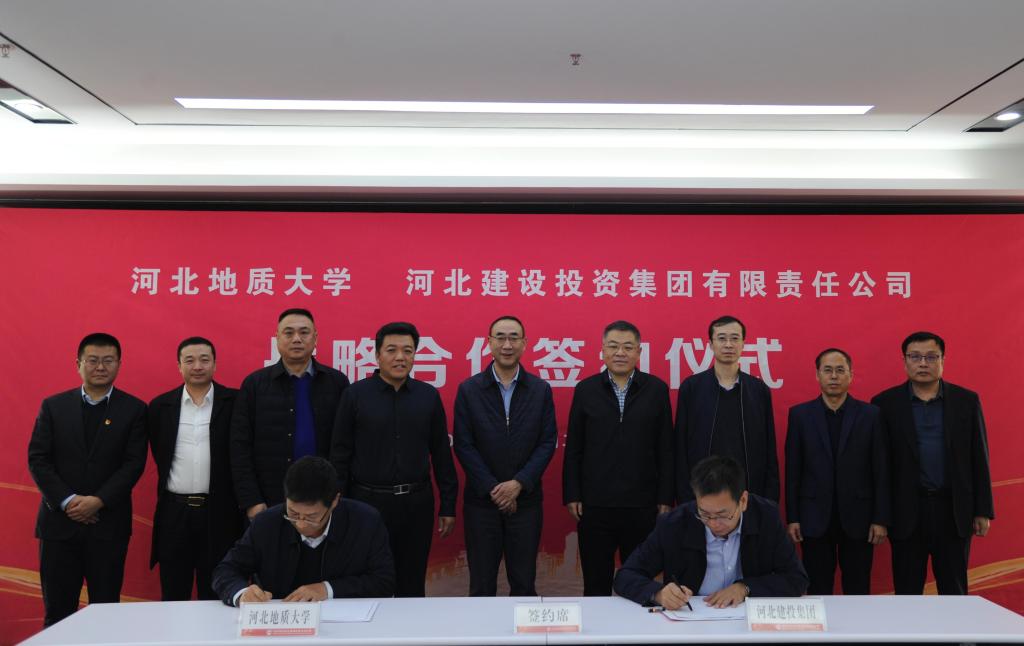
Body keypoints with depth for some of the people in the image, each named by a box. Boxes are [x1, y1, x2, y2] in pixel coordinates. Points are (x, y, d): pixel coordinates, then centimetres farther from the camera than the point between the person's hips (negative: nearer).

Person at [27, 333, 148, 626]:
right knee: (57, 611, 6)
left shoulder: (134, 409, 2)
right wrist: (67, 500, -10)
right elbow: (37, 459, 2)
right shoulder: (53, 406, 7)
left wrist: (98, 501, -14)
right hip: (59, 521, 1)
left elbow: (134, 463, -3)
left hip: (109, 523, -1)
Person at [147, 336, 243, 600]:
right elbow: (160, 455, 13)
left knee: (215, 597, 7)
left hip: (218, 512, -2)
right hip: (174, 512, 2)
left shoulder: (234, 402, -2)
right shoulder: (160, 406, 5)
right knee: (172, 597, 11)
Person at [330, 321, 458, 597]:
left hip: (417, 503, 2)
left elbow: (441, 455, 5)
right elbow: (340, 456, -2)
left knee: (412, 585, 13)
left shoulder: (429, 396, 2)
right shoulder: (355, 394, -4)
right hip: (368, 501, -2)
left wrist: (448, 505, 5)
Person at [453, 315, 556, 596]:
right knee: (481, 585, 8)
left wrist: (519, 483, -12)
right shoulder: (469, 389, -1)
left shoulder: (541, 389, 3)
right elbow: (463, 445, -4)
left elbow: (547, 442, -1)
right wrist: (493, 488, -10)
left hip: (526, 500, 1)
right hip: (481, 500, -1)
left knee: (524, 584, 8)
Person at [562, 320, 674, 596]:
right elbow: (573, 449, 4)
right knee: (596, 583, 11)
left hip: (642, 505, 0)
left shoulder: (657, 389, 1)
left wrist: (666, 498, 0)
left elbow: (665, 449, 2)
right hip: (594, 504, 0)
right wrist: (571, 495, 0)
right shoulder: (586, 389, 2)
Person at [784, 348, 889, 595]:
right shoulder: (799, 414, 2)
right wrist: (792, 518, -1)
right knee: (818, 591, 8)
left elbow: (881, 471, 1)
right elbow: (792, 471, 2)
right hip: (815, 518, 0)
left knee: (858, 591, 9)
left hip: (858, 518, 0)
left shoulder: (870, 414, 1)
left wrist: (881, 519, -3)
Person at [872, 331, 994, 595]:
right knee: (907, 591, 8)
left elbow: (979, 459, 5)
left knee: (954, 590, 10)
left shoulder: (967, 401, 4)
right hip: (907, 511, -1)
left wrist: (983, 511, 3)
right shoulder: (885, 403, -1)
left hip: (954, 511, 1)